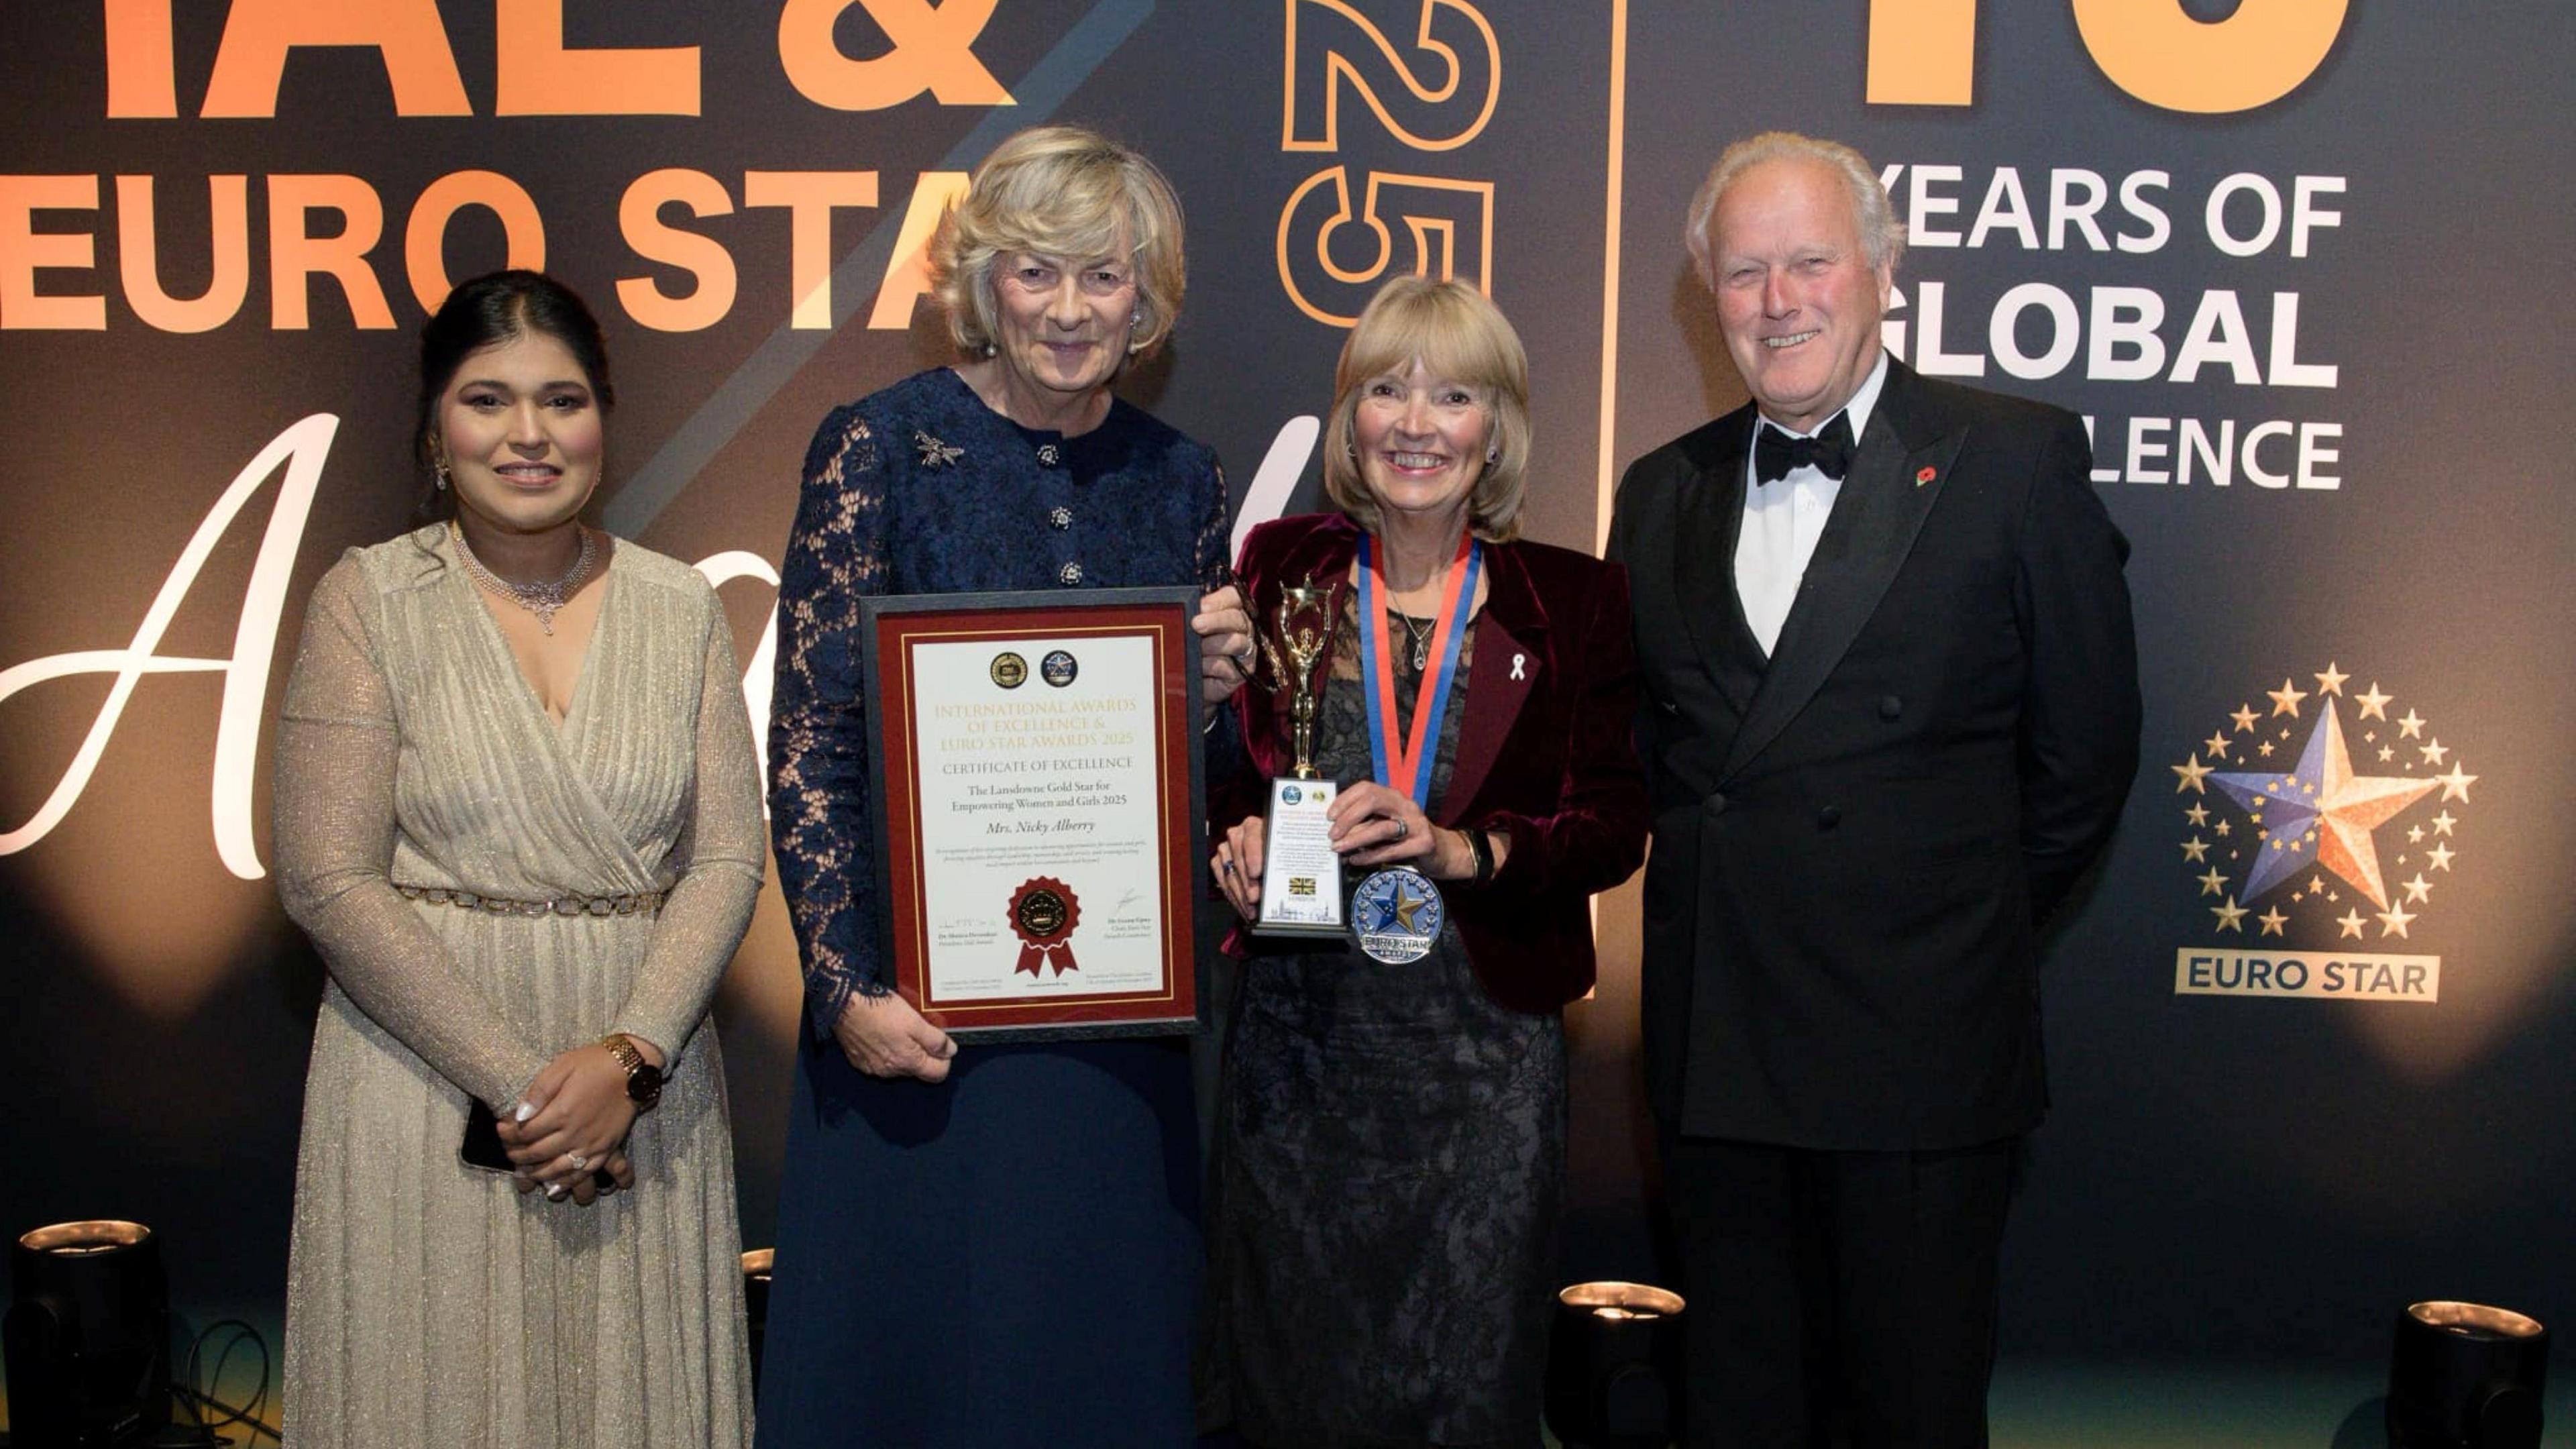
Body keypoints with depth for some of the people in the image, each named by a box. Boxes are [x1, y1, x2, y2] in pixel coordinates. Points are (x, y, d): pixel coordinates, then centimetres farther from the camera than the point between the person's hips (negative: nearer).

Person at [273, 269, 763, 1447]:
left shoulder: (680, 607, 5)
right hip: (429, 1075, -2)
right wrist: (515, 1081, -13)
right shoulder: (368, 600, -3)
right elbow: (329, 881, -8)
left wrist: (628, 1057, -14)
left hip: (644, 1074, 2)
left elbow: (727, 858, 0)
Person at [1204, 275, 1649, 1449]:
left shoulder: (1571, 602, 3)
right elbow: (1219, 772, 11)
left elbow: (1615, 824, 0)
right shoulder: (1280, 572, 5)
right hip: (1298, 1034, 1)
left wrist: (1461, 849, -15)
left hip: (1484, 1048, -1)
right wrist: (1238, 836, -10)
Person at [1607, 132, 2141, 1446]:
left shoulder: (2016, 462, -3)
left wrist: (1961, 927, 4)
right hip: (1714, 1047, 4)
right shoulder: (1662, 491, 11)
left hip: (1920, 1048, -4)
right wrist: (1716, 890, 7)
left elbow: (2085, 753, 0)